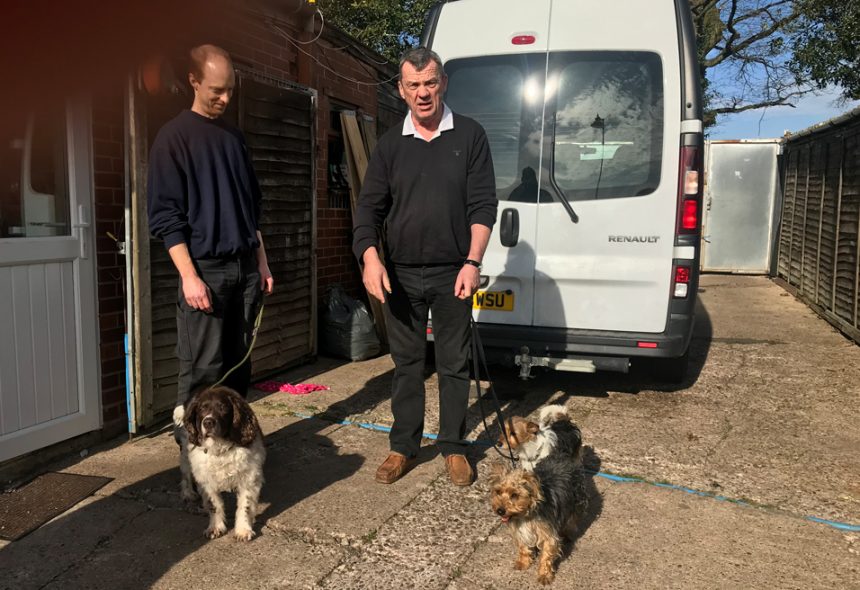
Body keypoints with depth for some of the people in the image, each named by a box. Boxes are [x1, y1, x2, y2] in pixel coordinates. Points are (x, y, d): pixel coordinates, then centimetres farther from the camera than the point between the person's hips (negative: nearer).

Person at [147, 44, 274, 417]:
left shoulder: (234, 136, 15)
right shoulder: (174, 137, -2)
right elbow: (165, 215, -8)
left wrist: (261, 261, 14)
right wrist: (189, 275, -16)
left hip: (245, 266, 6)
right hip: (205, 268, -5)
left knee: (239, 363, 8)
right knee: (203, 370, -6)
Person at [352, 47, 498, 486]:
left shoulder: (469, 136, 1)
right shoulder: (390, 144, 7)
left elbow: (483, 204, -3)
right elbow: (369, 206, 3)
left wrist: (472, 261, -14)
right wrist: (370, 255, -14)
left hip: (452, 273, -2)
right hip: (400, 274, 2)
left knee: (454, 364, 8)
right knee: (406, 363, 11)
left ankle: (453, 447, 23)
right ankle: (403, 447, 24)